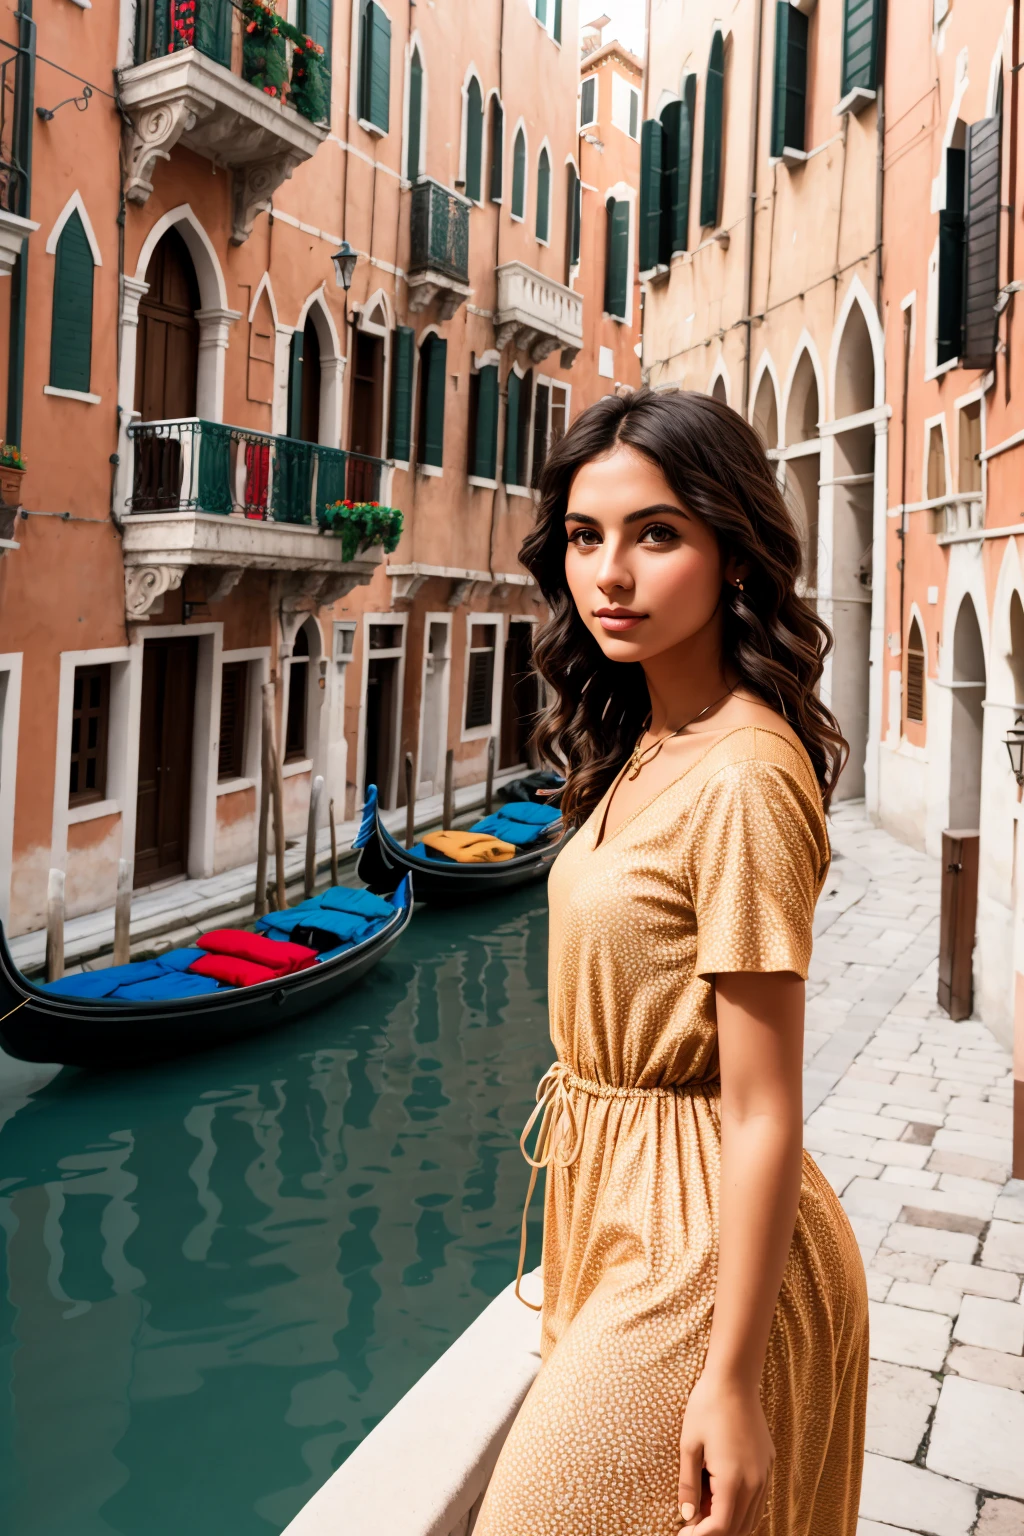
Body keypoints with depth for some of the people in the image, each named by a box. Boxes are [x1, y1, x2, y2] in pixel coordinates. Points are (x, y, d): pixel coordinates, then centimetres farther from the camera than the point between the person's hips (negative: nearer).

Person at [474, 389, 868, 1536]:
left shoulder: (742, 778, -24)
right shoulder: (645, 749, 4)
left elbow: (763, 1114, -23)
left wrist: (732, 1381, -20)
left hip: (694, 1240, -9)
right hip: (614, 1193, 9)